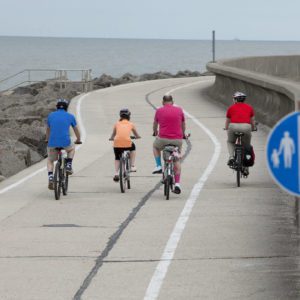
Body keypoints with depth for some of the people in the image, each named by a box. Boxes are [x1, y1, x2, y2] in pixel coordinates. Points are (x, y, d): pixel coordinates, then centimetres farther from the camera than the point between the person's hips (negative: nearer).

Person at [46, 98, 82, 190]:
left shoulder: (51, 116, 15)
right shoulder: (70, 116, 11)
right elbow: (76, 130, 25)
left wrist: (47, 140, 49)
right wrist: (78, 140, 45)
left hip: (52, 143, 1)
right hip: (66, 143, -1)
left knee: (50, 160, 23)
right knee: (72, 149, 35)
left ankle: (50, 177, -1)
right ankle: (69, 166, 16)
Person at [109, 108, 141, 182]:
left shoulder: (117, 124, 19)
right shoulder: (131, 124, 19)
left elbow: (113, 135, 25)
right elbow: (137, 136, 31)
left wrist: (111, 138, 48)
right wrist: (137, 136, 54)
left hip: (117, 142, 1)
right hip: (127, 142, -1)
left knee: (117, 158, 23)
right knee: (133, 148, 34)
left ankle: (116, 173, 5)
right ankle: (132, 166, 29)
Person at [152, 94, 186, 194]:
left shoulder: (159, 110, 4)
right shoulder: (179, 110, 7)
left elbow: (155, 124, 21)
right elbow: (183, 125, 22)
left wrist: (155, 132, 42)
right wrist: (183, 134, 41)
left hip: (163, 138, -1)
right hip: (177, 139, 1)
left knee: (155, 146, 32)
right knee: (177, 161, 14)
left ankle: (159, 166, 18)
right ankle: (177, 184, 8)